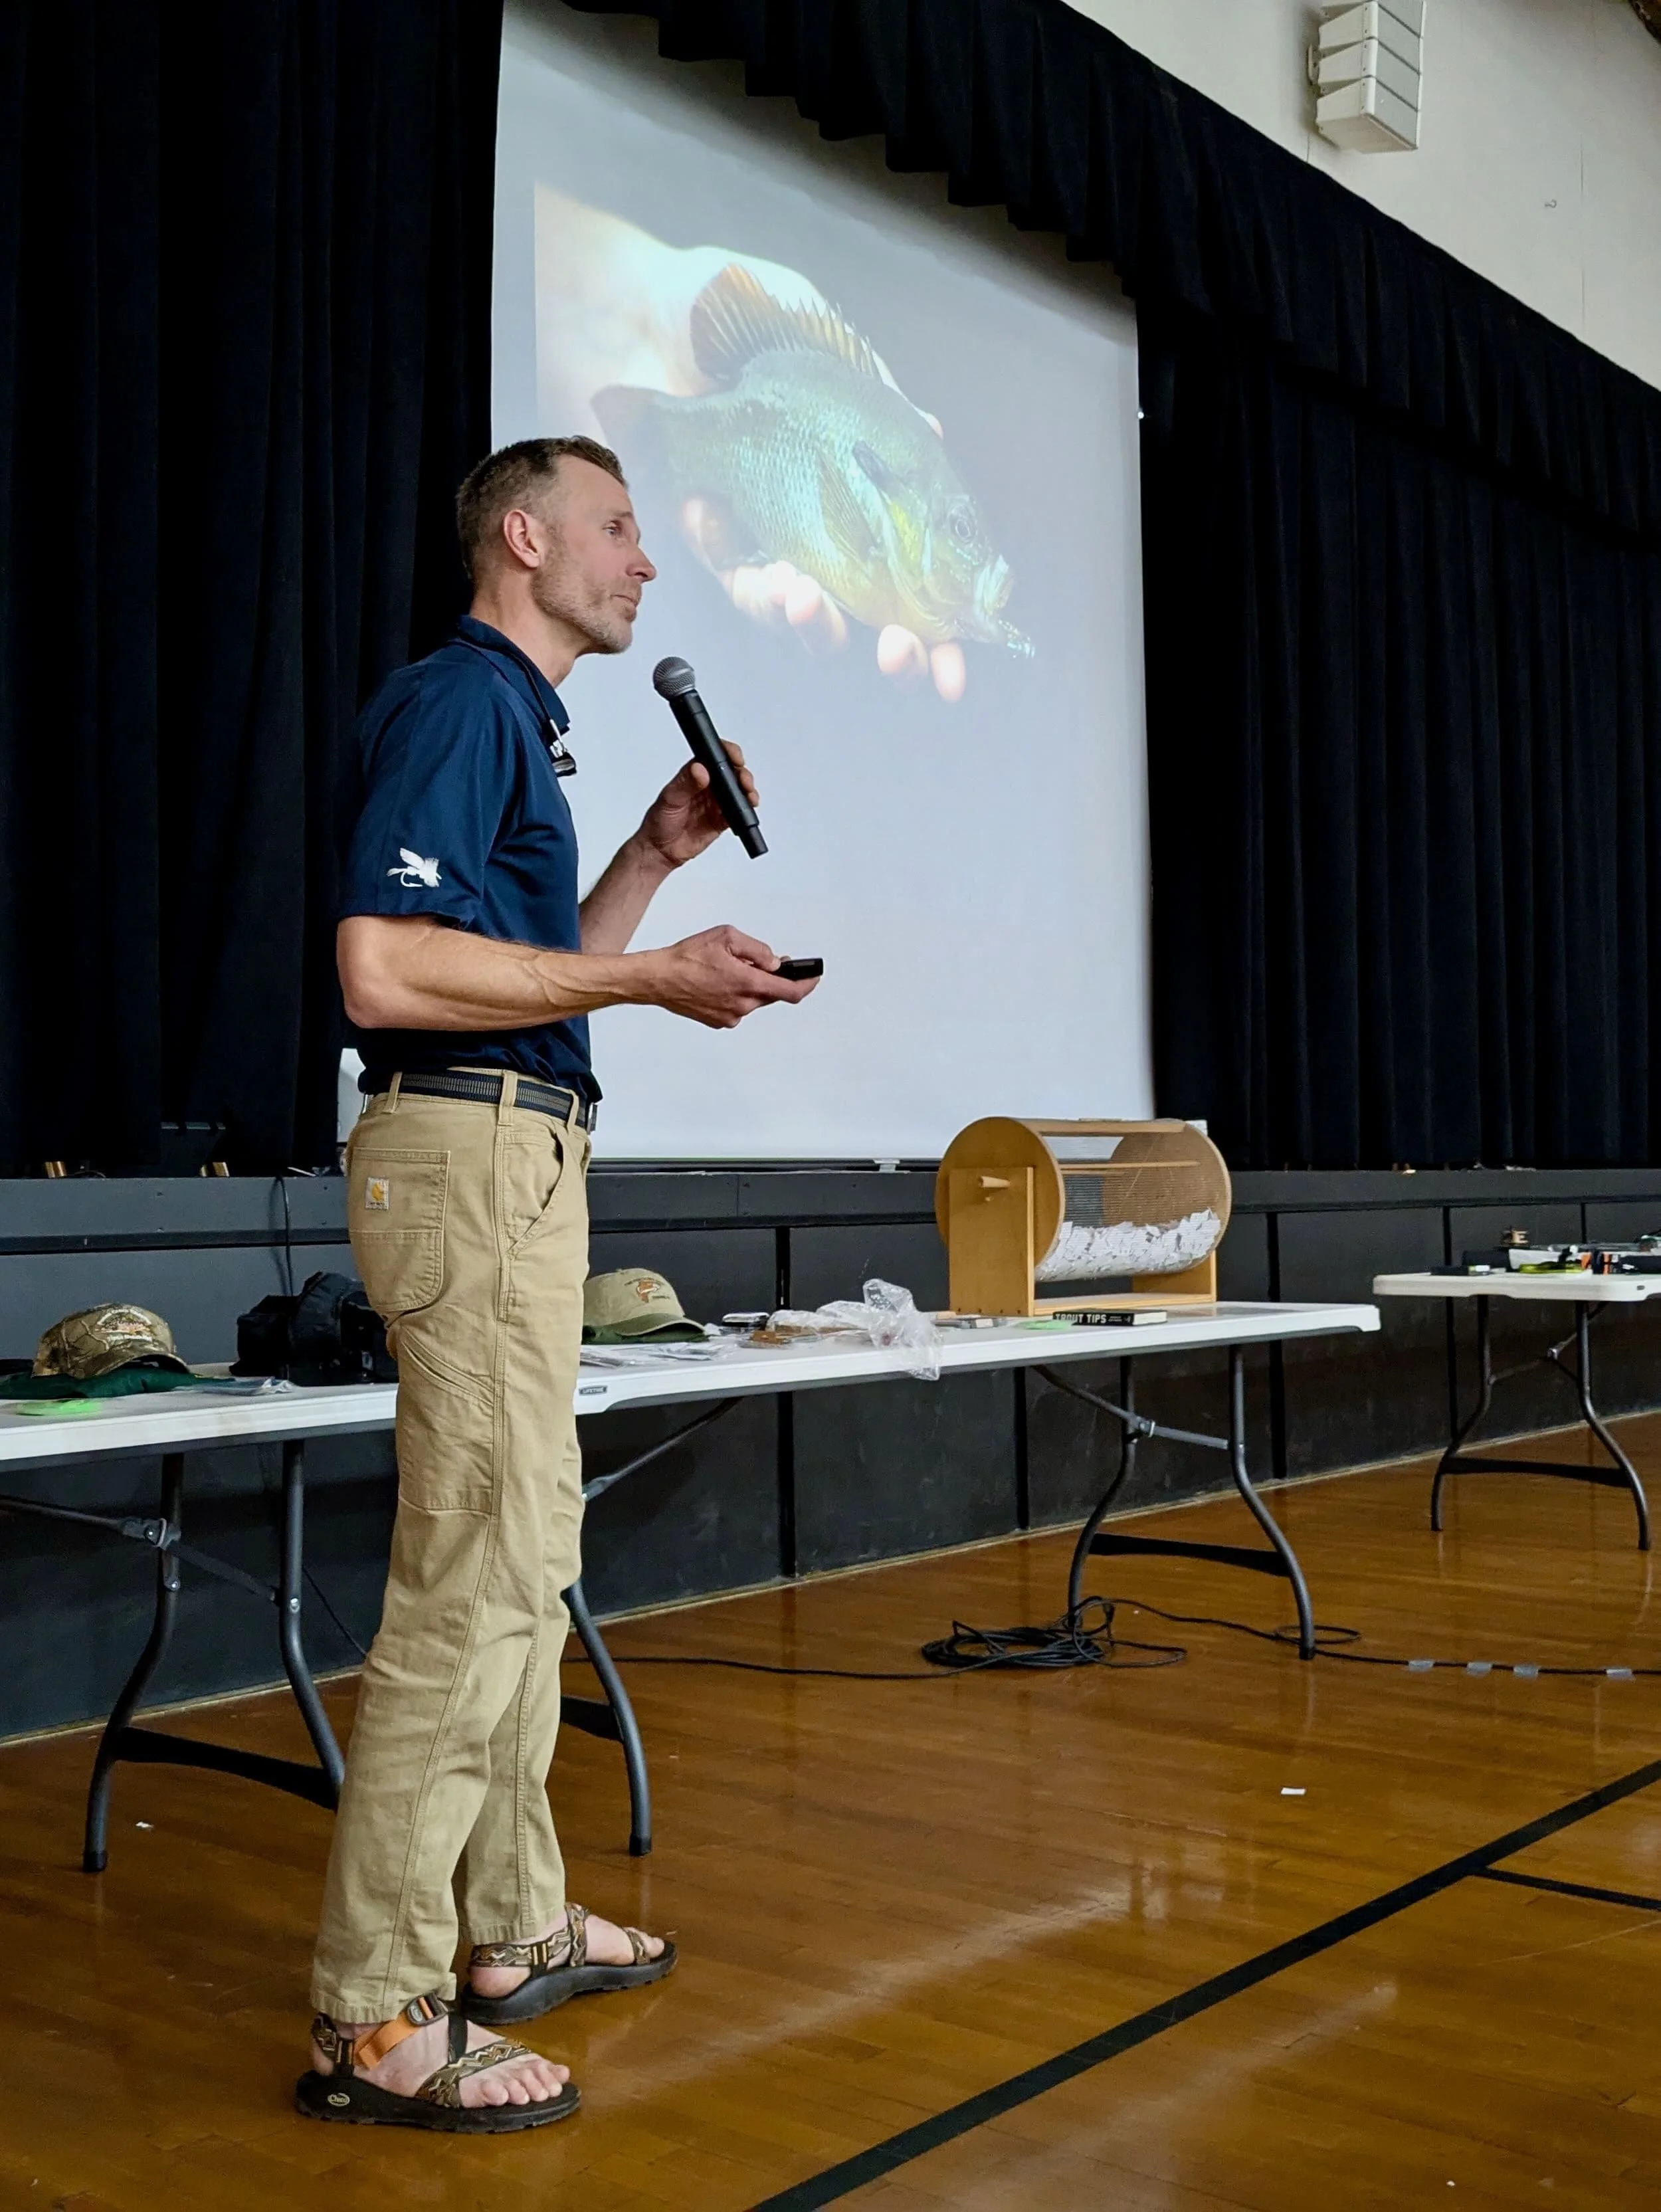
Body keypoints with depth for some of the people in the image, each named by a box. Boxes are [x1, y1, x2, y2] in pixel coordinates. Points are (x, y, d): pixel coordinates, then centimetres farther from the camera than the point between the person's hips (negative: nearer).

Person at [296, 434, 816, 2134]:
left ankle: (512, 1927, 26)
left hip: (516, 1160, 11)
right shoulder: (458, 702, -10)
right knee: (473, 1580, -10)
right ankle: (375, 2020, -2)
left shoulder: (516, 719, 21)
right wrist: (655, 978, -18)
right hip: (468, 1151, -11)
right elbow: (383, 971, -22)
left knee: (523, 1559, 15)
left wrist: (657, 854, 17)